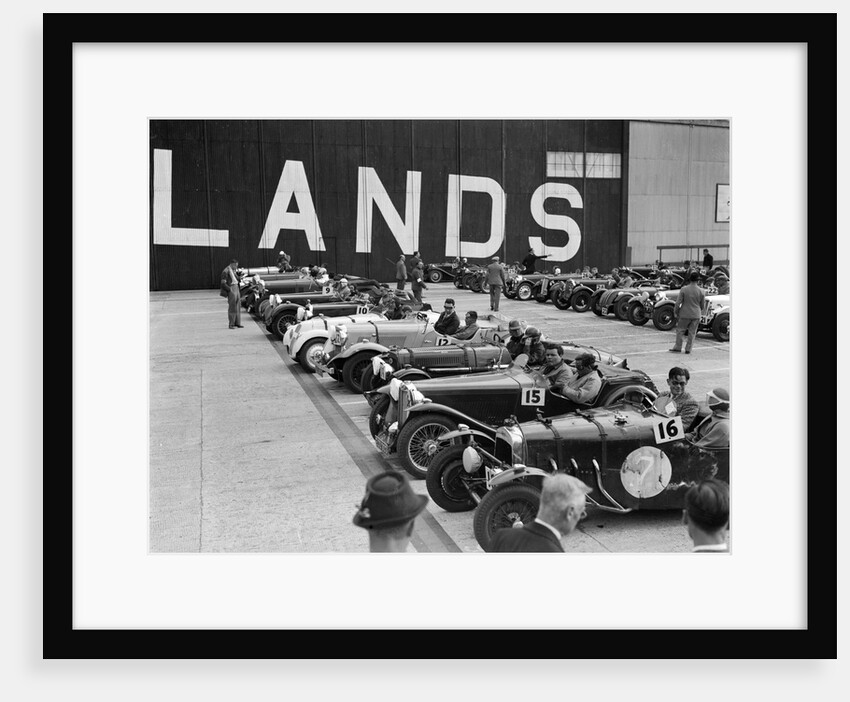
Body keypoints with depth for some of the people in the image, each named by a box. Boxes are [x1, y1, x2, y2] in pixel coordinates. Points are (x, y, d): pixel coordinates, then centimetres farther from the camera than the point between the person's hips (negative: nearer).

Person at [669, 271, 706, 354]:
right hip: (696, 315, 2)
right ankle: (688, 349, 12)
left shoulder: (684, 289, -11)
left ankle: (677, 348, 11)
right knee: (692, 333, 9)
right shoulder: (701, 291, -5)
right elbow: (702, 304, 5)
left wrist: (675, 312, 2)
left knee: (680, 330, 11)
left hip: (685, 314, -2)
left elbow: (678, 302, -9)